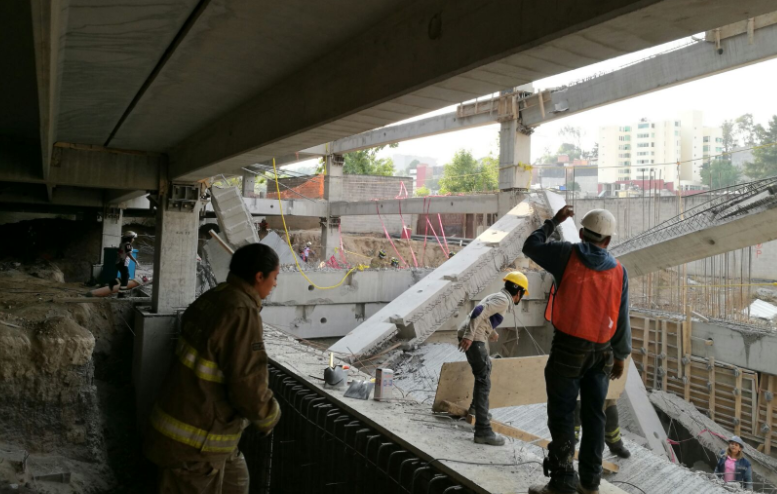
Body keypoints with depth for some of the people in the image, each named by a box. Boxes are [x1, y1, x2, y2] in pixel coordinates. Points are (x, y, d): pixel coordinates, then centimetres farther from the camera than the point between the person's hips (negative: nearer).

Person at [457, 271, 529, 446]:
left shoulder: (498, 297, 19)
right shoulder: (503, 300, -11)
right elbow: (478, 311, -26)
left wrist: (491, 332, 49)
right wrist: (468, 336, -30)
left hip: (473, 337, 11)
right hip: (473, 339, -11)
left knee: (486, 368, 31)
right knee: (484, 381, -13)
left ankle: (476, 406, 47)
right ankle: (483, 431, -16)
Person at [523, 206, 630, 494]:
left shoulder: (567, 255, -8)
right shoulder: (618, 271, 2)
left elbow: (531, 247, 7)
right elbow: (621, 320, 4)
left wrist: (554, 222, 18)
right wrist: (621, 355, 16)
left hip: (567, 349, -4)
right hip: (602, 352, 4)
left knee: (562, 415, 3)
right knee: (593, 415, 13)